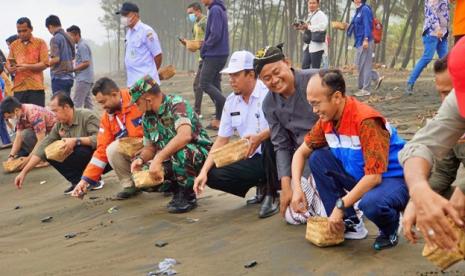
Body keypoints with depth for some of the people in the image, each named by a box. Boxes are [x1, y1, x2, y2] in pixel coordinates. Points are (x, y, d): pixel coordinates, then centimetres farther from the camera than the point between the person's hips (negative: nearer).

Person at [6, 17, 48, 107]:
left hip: (36, 87, -3)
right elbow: (8, 65, 14)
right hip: (18, 87, 3)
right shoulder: (14, 45, 15)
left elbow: (45, 64, -4)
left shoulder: (40, 43, 5)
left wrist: (27, 67, -16)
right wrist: (11, 69, -10)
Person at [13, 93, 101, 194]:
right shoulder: (59, 125, 1)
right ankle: (78, 181, -2)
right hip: (82, 163, 7)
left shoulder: (87, 116, -18)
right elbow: (42, 148, -1)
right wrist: (24, 172, -6)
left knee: (80, 150, -35)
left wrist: (76, 141, -34)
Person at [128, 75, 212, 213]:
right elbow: (150, 147, 11)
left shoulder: (177, 104, -20)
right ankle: (177, 189, 11)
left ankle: (188, 196, -14)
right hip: (170, 159, 7)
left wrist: (158, 159, -39)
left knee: (180, 152, -39)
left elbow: (184, 135, -37)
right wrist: (140, 159, -12)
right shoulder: (147, 117, 4)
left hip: (199, 154, -7)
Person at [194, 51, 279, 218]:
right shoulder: (231, 102, 5)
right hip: (252, 159, 6)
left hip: (272, 156, -6)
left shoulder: (268, 93, -14)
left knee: (269, 137, -36)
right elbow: (221, 141, 7)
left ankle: (272, 194, -14)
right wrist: (204, 171, -3)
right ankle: (263, 186, 10)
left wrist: (260, 137, -42)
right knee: (213, 175, -11)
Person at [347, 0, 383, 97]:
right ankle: (377, 78, 21)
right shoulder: (358, 10, 16)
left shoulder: (365, 9, -11)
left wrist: (366, 39, -24)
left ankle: (366, 90, 1)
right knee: (359, 64, 13)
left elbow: (367, 25, -17)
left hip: (365, 42, -9)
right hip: (360, 42, 10)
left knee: (365, 65, -5)